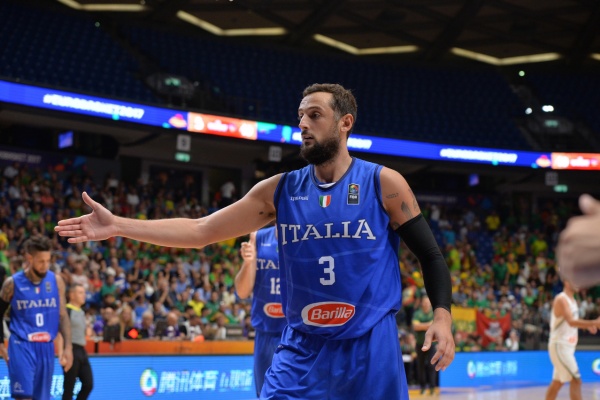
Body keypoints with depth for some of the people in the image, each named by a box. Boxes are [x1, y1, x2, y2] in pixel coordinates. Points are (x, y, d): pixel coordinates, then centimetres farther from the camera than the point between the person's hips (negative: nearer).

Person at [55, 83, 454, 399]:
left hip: (370, 350, -2)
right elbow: (201, 231, 2)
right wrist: (117, 226, -5)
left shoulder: (384, 183, -4)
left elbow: (431, 256, 1)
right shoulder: (279, 190, 3)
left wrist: (442, 316, -16)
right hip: (301, 351, 2)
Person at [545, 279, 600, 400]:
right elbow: (571, 322, -31)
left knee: (557, 382, 13)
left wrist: (588, 326, 8)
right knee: (576, 380, -13)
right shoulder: (561, 299, -17)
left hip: (567, 346, 10)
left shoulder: (572, 300, 13)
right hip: (559, 346, -10)